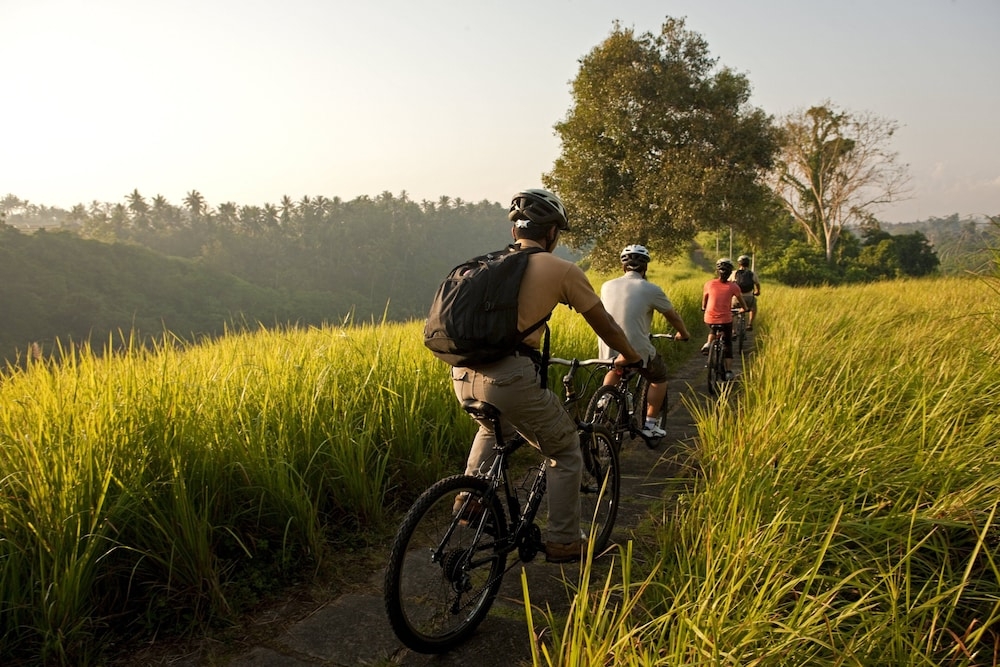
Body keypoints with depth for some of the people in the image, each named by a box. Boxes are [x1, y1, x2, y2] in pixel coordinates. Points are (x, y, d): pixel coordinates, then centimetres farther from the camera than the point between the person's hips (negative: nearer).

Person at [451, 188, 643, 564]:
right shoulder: (562, 270, 3)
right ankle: (563, 542, 22)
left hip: (464, 374, 6)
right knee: (566, 451, 16)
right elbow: (604, 324, 11)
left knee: (492, 427, 39)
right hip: (510, 377, -6)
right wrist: (631, 358, 30)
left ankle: (469, 497, 33)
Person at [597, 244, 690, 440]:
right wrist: (683, 334, 28)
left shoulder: (607, 286, 7)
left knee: (614, 372, 37)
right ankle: (650, 425, 22)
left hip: (608, 349, 4)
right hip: (637, 350, -4)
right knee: (659, 378, 23)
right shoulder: (650, 289, -5)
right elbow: (673, 316, 8)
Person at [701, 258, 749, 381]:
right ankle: (729, 371, 8)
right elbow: (741, 301, 10)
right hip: (726, 319, -1)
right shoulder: (733, 286, -5)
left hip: (710, 318, 1)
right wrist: (745, 309, 30)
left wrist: (704, 308, 32)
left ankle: (708, 344, 16)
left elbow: (704, 299, 12)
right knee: (727, 345, 14)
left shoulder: (709, 284, -3)